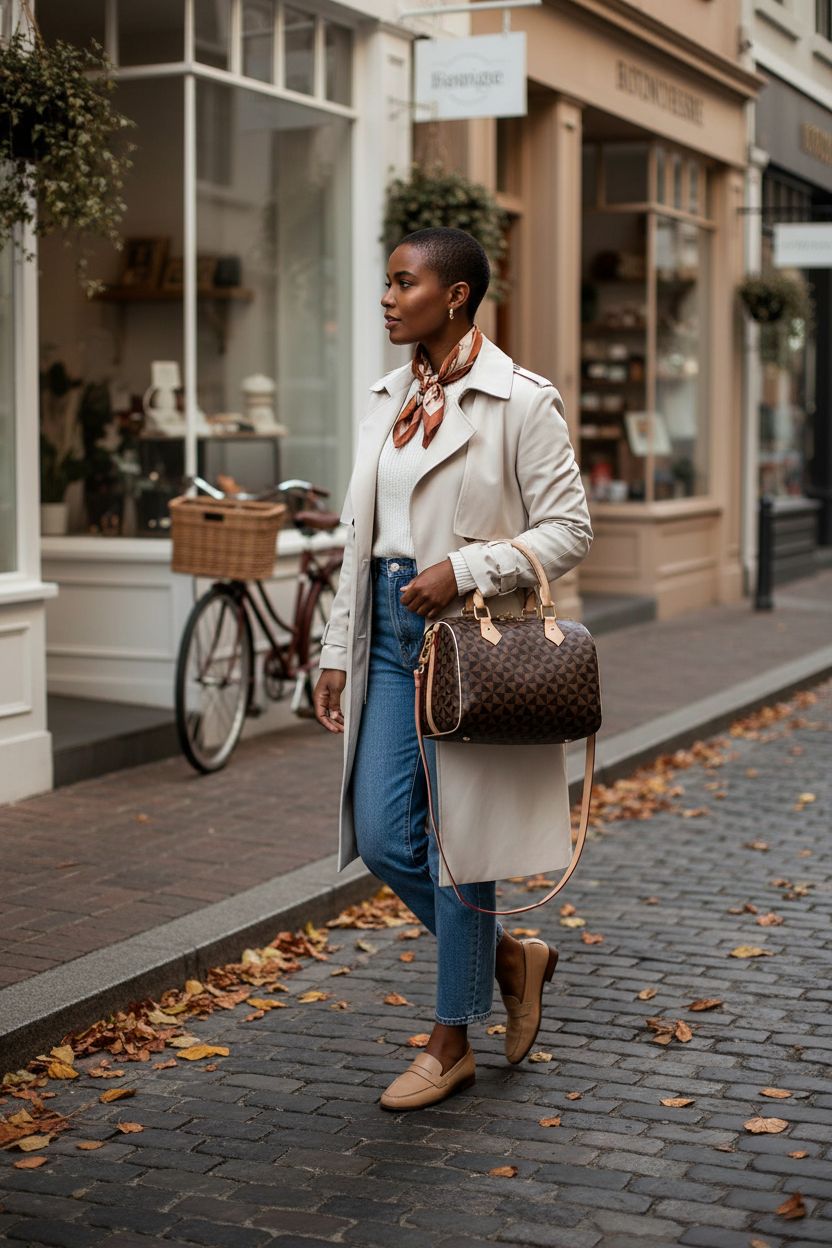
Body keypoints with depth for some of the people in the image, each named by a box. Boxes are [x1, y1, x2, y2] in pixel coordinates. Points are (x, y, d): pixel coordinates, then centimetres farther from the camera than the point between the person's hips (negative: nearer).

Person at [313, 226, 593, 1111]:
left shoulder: (521, 402, -9)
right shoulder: (388, 400, 12)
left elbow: (568, 529, -10)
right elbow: (361, 537, 14)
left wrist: (465, 571, -21)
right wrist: (337, 651, 11)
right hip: (392, 633, 7)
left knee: (457, 840, 1)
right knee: (380, 836, 4)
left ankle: (451, 1044, 17)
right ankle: (510, 958, 28)